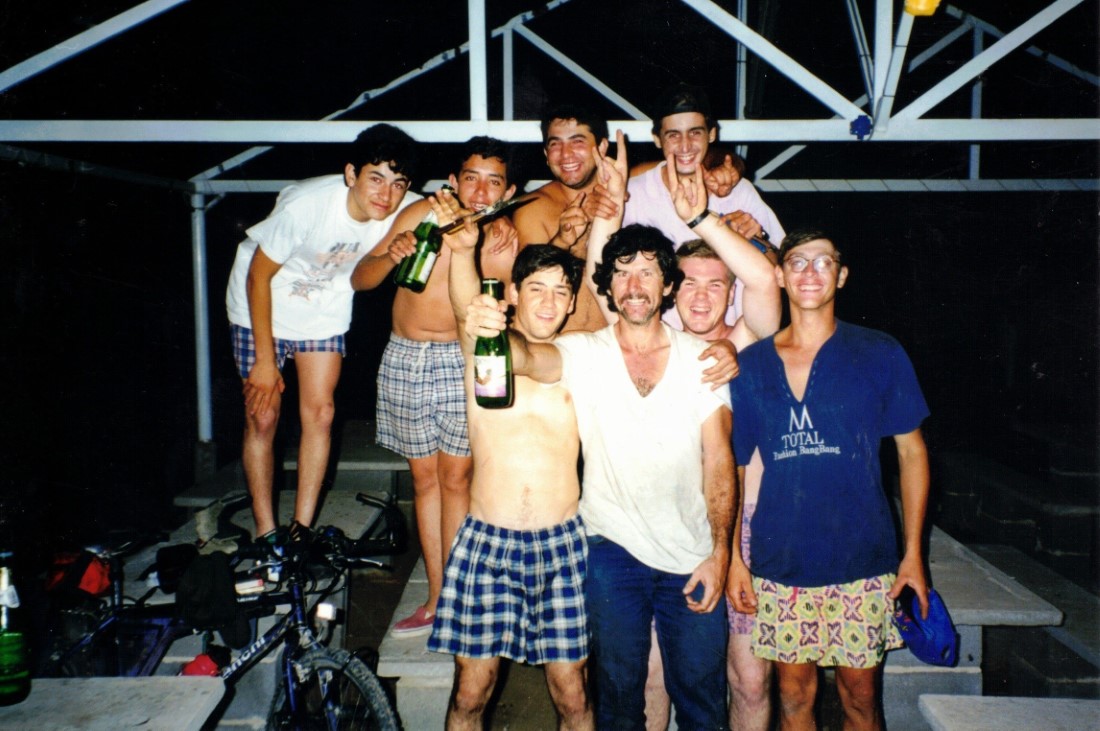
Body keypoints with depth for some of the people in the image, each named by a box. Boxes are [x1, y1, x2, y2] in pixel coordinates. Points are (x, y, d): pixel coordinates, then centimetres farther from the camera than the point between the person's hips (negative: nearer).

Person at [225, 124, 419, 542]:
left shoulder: (406, 211, -23)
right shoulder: (306, 204, -33)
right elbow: (259, 276, -21)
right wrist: (265, 360, -17)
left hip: (326, 307, 4)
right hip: (262, 303, -3)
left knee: (319, 413, -1)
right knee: (262, 418, -2)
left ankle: (301, 530, 12)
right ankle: (265, 536, 11)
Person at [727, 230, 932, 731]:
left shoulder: (879, 355, -1)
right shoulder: (750, 365, 2)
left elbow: (911, 451, 4)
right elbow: (730, 466, 5)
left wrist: (913, 552, 0)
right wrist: (732, 557, 2)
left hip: (862, 562, -1)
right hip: (779, 563, 1)